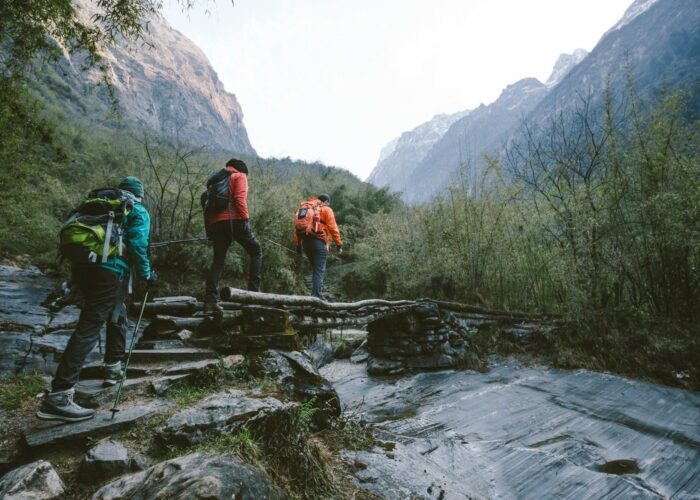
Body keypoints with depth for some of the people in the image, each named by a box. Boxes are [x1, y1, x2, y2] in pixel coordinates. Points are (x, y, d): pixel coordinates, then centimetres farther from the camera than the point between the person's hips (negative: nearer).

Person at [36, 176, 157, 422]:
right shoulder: (138, 212, 6)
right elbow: (137, 246, -8)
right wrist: (147, 274, 4)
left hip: (82, 266, 8)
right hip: (109, 271, -8)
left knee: (117, 316, 25)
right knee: (88, 329, -11)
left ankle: (113, 368, 33)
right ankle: (58, 397, -15)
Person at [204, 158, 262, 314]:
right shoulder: (239, 176, 10)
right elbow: (240, 198, -10)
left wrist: (209, 231, 21)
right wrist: (245, 218, -12)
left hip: (216, 224, 6)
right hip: (235, 220, -6)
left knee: (218, 261, 8)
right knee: (256, 251, 8)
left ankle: (210, 301, 0)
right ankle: (254, 291, -3)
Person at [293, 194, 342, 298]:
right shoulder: (326, 209, 5)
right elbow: (333, 228, -6)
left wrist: (297, 244, 15)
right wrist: (339, 244, -4)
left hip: (305, 241, 6)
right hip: (318, 241, -6)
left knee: (316, 268, 18)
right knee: (320, 270, -4)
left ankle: (315, 292, 15)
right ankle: (316, 295, -12)